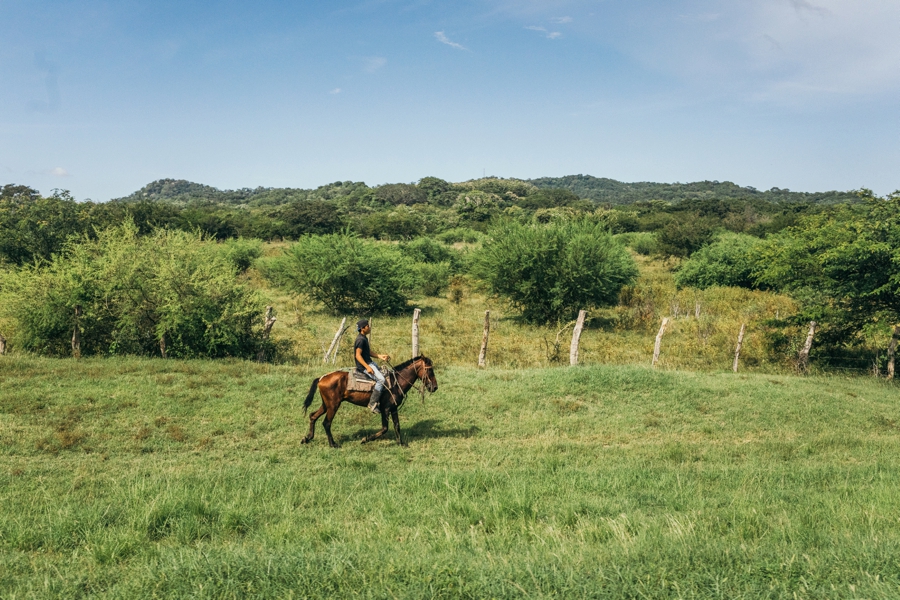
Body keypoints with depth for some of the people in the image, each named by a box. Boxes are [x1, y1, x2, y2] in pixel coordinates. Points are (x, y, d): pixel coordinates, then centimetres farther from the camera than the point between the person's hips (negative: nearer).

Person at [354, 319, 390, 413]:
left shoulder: (364, 338, 13)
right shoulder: (360, 339, -18)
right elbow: (358, 355, -22)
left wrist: (380, 356, 10)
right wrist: (367, 367, -27)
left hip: (369, 362, 11)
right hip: (364, 365, -11)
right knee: (381, 379, -22)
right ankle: (372, 403, -20)